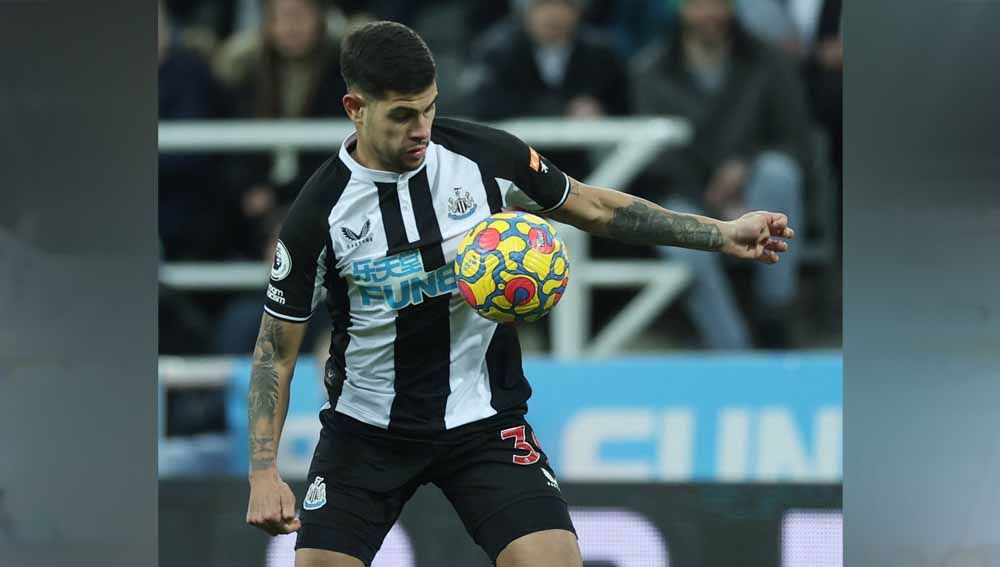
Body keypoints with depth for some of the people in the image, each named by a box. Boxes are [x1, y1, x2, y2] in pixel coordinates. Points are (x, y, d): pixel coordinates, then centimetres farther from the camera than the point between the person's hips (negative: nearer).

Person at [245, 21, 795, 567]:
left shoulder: (486, 154, -9)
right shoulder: (318, 212, -15)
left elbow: (594, 208, 6)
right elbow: (276, 346, -7)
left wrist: (723, 234, 0)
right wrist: (264, 472, -16)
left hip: (482, 421, 1)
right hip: (364, 429, -1)